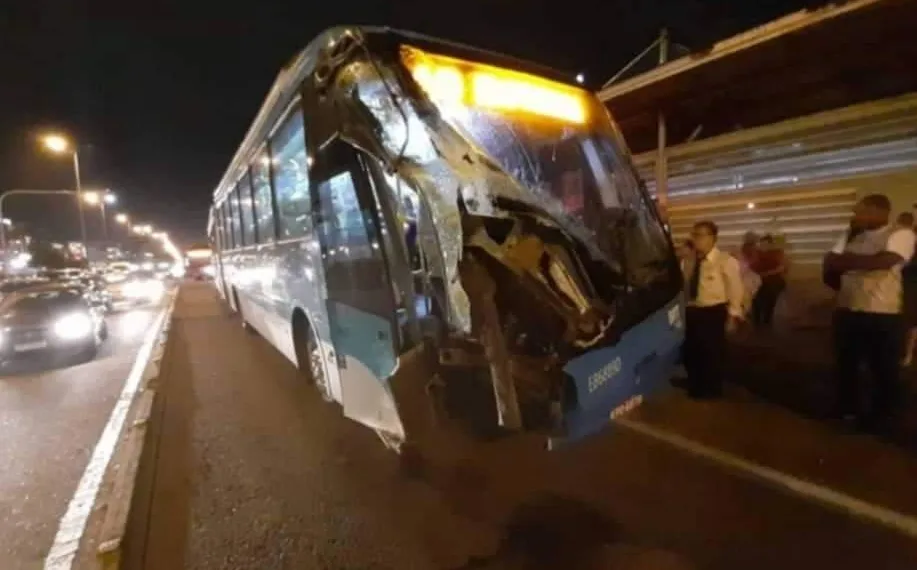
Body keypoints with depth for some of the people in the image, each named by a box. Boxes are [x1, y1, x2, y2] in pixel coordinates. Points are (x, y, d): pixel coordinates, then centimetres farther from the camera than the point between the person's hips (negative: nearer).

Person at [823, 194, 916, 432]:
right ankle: (846, 407, 33)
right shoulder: (851, 236, 9)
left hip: (882, 315, -5)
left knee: (883, 369, 9)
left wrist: (846, 261, -13)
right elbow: (830, 264, 2)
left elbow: (882, 262, -24)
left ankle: (880, 416, 26)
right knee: (844, 364, 16)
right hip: (846, 311, 5)